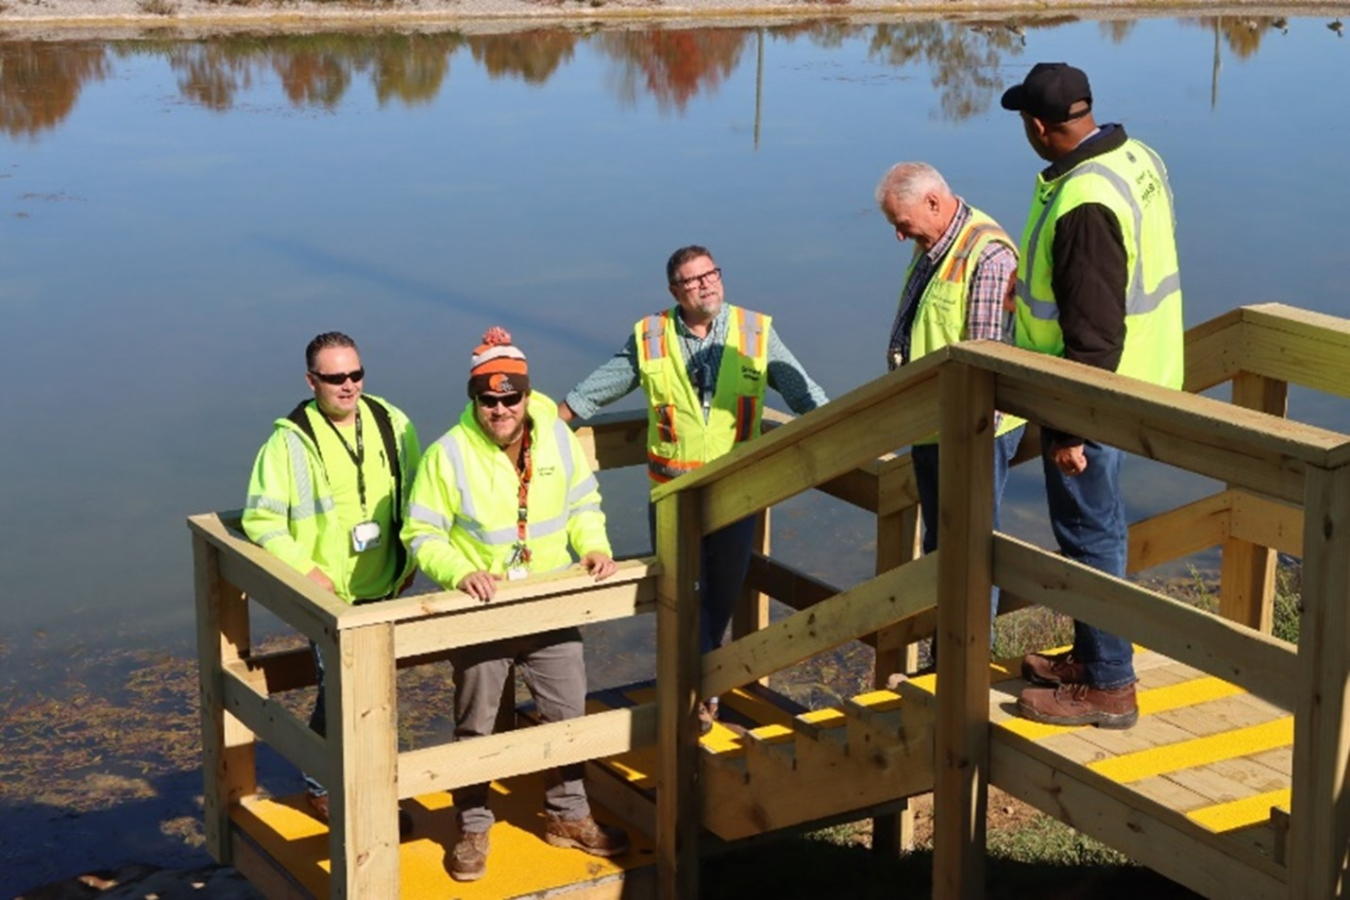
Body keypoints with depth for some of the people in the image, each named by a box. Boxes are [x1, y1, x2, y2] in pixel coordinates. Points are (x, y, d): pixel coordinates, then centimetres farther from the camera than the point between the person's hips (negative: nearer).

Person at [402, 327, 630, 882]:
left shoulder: (559, 439, -5)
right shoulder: (448, 455, -16)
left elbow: (583, 503, 9)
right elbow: (422, 535, -10)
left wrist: (592, 545, -8)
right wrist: (460, 573, -26)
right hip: (480, 612, -3)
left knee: (567, 714, 14)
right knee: (474, 727, 10)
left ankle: (567, 815, 34)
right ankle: (472, 830, 28)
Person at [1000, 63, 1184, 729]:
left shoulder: (1084, 205, -28)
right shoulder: (1135, 157, 3)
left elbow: (1094, 335, -27)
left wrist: (1070, 427, -21)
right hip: (1135, 373, 10)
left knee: (1089, 534, 2)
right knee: (1096, 525, 21)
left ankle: (1108, 686, 13)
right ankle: (1092, 654, 35)